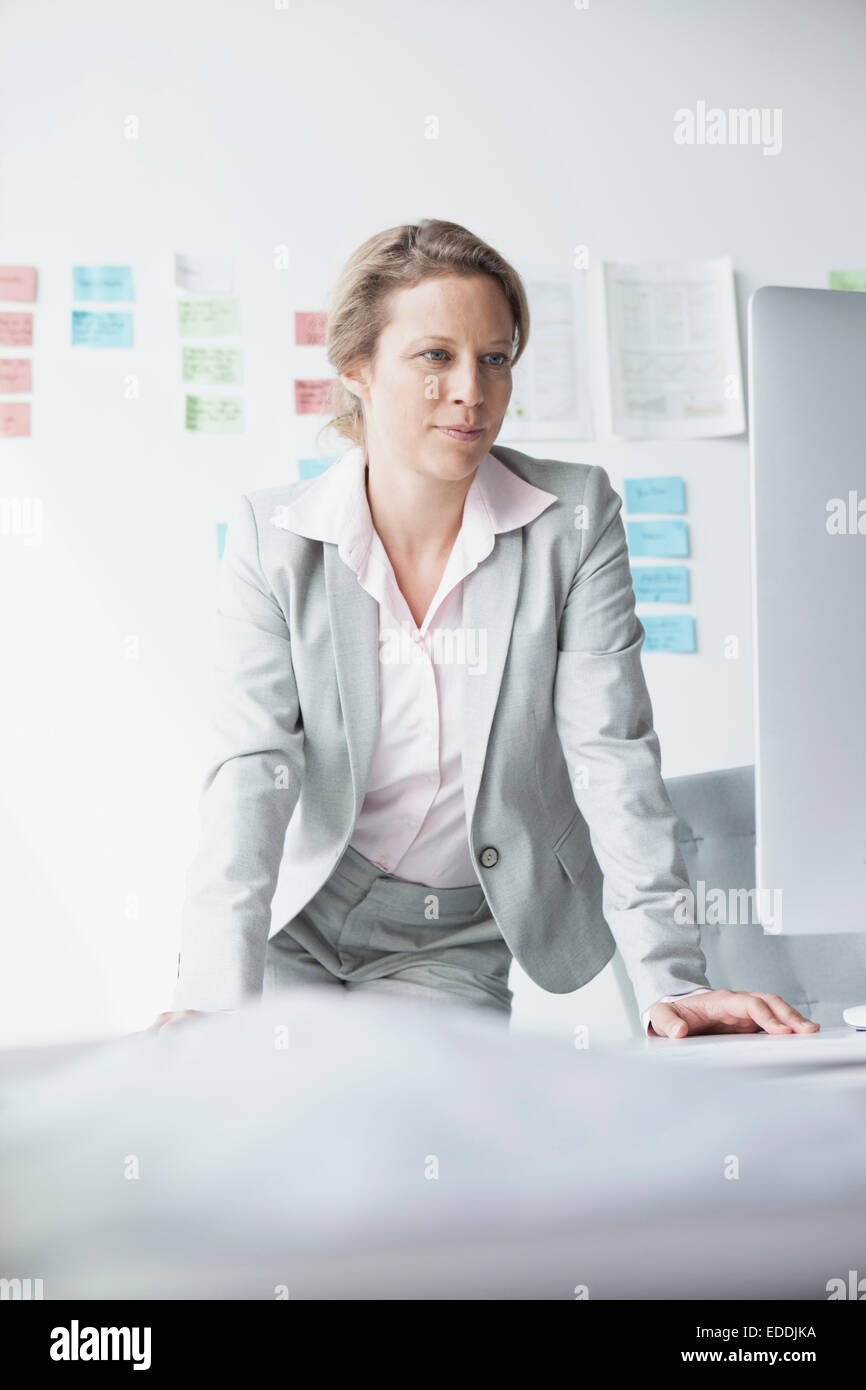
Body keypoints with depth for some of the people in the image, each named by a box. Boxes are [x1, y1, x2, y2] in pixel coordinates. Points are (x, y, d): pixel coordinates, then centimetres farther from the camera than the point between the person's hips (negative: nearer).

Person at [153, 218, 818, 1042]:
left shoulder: (575, 518, -11)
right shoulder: (272, 537, -11)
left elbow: (613, 756, -15)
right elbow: (253, 770, -20)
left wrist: (670, 981, -25)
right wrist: (215, 998, -33)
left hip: (456, 944, 0)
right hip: (297, 919, 0)